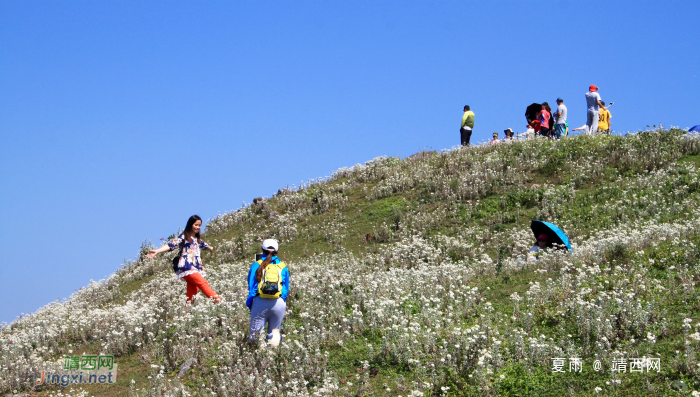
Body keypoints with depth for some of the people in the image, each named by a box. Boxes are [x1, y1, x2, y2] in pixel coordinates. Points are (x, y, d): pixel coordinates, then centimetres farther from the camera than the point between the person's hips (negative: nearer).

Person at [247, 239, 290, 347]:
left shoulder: (256, 265, 5)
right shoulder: (283, 267, 11)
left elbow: (251, 287, 3)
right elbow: (287, 288, 14)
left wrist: (249, 304, 9)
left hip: (260, 302, -1)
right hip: (279, 303, 2)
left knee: (255, 332, 4)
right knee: (274, 329, 15)